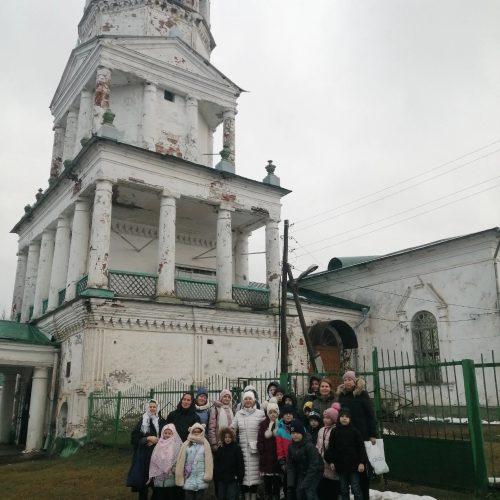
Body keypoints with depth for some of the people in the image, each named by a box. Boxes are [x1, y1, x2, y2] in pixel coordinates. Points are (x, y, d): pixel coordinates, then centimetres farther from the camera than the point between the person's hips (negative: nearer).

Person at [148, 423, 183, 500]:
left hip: (171, 478, -3)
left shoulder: (177, 445, -1)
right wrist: (152, 475, 5)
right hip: (159, 478, 3)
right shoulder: (159, 445, 8)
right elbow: (153, 460, 9)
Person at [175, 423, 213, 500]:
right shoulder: (186, 445, 3)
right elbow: (181, 461, 3)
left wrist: (208, 475, -8)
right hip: (189, 478, 1)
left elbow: (208, 461, -1)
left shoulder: (205, 444, 2)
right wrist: (180, 477, -1)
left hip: (201, 479, 0)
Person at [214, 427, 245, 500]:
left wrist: (239, 477, -9)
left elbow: (240, 464, -3)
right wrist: (215, 477, 4)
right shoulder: (219, 450, 8)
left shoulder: (237, 449, -1)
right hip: (221, 479, 4)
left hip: (232, 480, -4)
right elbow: (215, 465, 10)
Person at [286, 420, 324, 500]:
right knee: (299, 492, -5)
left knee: (310, 491, -20)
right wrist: (290, 484, -13)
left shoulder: (310, 446, -25)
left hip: (314, 473, -5)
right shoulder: (291, 447, -6)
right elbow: (290, 465, -4)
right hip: (301, 473, 5)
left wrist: (305, 483, -24)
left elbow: (314, 466, -24)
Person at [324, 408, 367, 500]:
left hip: (354, 465, -3)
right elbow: (331, 448, 8)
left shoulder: (355, 431, -4)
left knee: (356, 489, 0)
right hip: (340, 465, 3)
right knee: (343, 489, 12)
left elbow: (361, 447, -4)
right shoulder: (334, 431, 3)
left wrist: (362, 462, -9)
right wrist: (331, 461, 4)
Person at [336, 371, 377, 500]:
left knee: (363, 466, 4)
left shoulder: (362, 394, -3)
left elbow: (370, 415, -5)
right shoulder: (341, 395, 9)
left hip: (362, 435, -4)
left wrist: (373, 434, -11)